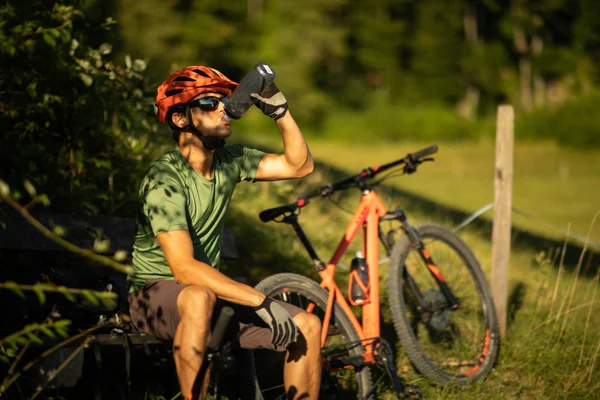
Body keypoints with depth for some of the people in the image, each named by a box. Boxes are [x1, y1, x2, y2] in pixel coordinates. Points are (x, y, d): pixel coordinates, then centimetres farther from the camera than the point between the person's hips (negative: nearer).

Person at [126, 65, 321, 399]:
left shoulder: (229, 161, 0)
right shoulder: (164, 181, -22)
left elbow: (300, 165, 5)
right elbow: (184, 268, -31)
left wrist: (279, 110, -10)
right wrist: (262, 302, -34)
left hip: (211, 289, 7)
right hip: (156, 294, -7)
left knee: (308, 326, -6)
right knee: (199, 298, -41)